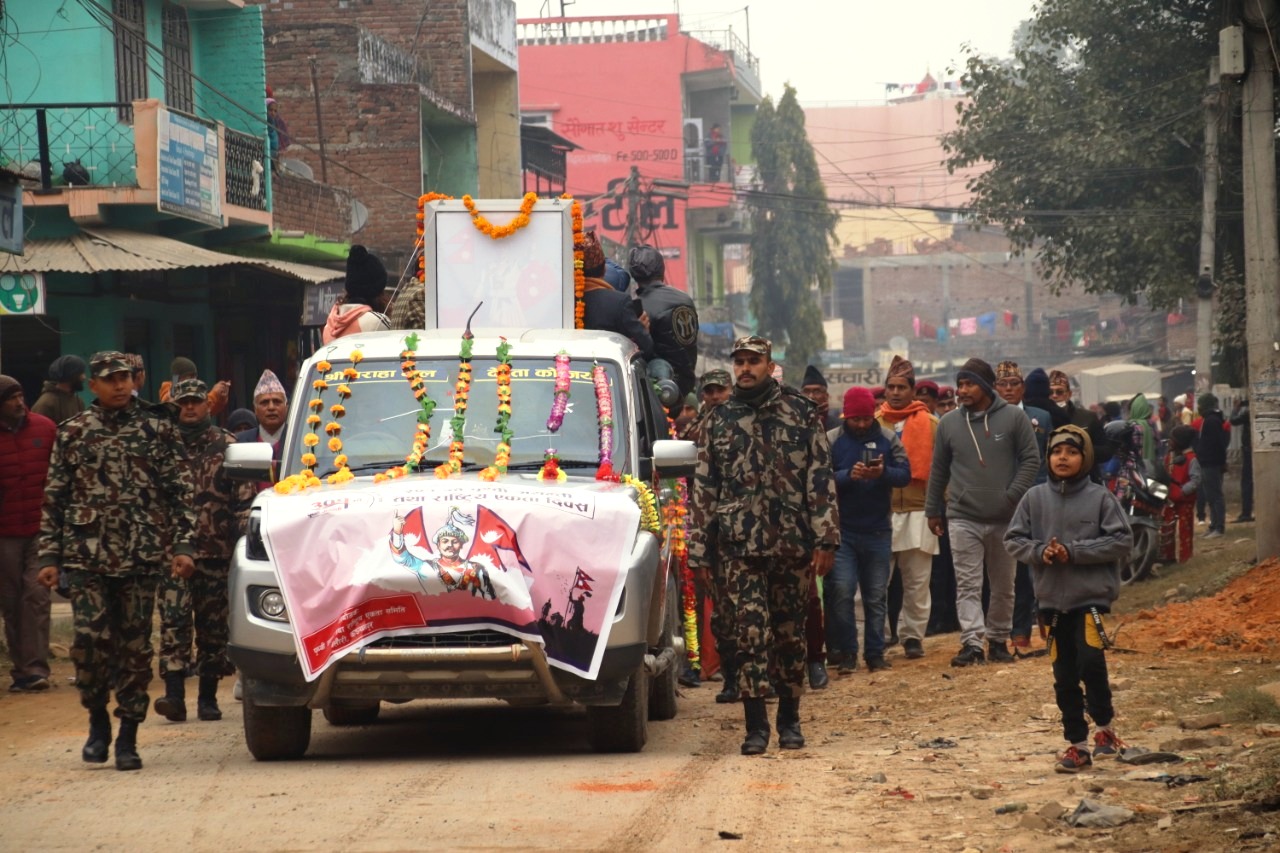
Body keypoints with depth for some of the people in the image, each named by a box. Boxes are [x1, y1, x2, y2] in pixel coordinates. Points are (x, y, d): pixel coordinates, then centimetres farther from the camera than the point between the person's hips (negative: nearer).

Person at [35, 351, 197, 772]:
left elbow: (181, 490, 6)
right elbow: (53, 498, 10)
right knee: (90, 639, -10)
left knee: (135, 646, 1)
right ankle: (98, 722, 12)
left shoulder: (158, 429, 6)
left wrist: (183, 545, -4)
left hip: (141, 557, 0)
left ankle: (128, 737, 10)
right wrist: (49, 555, 5)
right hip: (86, 557, 0)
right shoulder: (73, 433, 8)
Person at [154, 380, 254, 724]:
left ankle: (208, 698, 12)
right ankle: (174, 694, -16)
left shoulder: (227, 445, 8)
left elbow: (244, 497, 6)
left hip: (216, 552, 0)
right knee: (173, 621, -12)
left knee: (213, 625, 5)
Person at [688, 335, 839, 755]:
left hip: (793, 544, 0)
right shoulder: (719, 420, 9)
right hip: (739, 546, 0)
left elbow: (821, 479, 0)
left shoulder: (800, 413, 3)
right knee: (751, 631, -8)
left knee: (790, 632, 7)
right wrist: (698, 550, 6)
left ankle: (789, 720, 18)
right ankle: (756, 725, -6)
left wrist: (825, 540, -7)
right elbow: (703, 487, 11)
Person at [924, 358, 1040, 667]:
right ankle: (972, 642, -11)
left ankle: (998, 639, 22)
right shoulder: (949, 423, 4)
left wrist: (1013, 497, -10)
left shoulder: (1013, 418, -2)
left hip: (1004, 519, 0)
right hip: (963, 518, 0)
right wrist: (933, 511, 11)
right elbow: (938, 470, 11)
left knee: (1003, 586, 10)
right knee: (967, 585, -7)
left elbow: (1031, 459, 0)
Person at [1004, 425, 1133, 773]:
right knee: (1064, 677, 7)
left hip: (1092, 596, -4)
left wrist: (1074, 551, -15)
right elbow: (1013, 540, 8)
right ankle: (1077, 745, 17)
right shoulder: (1035, 499, 4)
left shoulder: (1100, 498, -4)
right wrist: (1040, 551, -13)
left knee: (1091, 660, -18)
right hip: (1052, 600, 4)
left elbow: (1122, 541, -8)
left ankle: (1104, 727, 4)